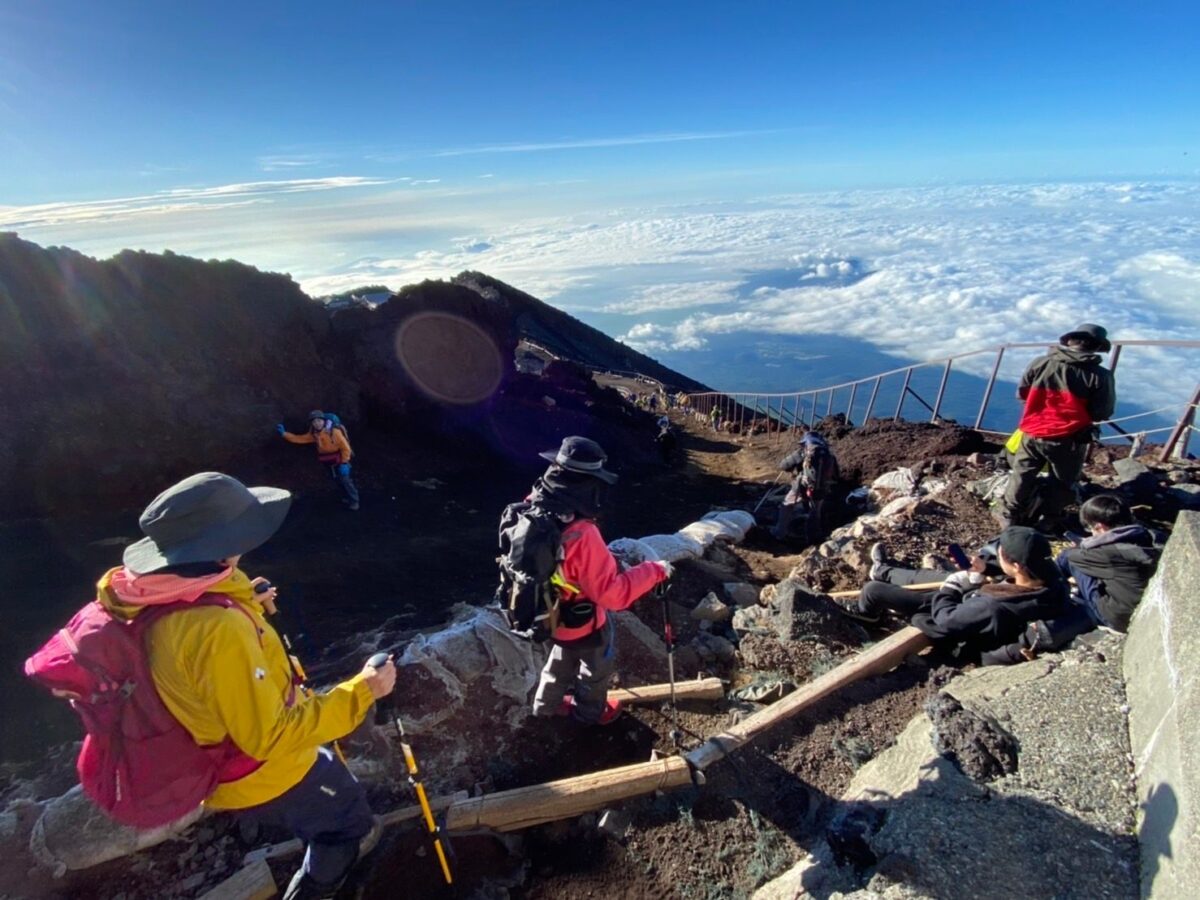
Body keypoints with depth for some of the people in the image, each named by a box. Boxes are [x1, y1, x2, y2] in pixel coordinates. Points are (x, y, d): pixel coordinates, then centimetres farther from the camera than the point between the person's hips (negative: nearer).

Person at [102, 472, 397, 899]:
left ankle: (337, 845, 58)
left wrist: (246, 612, 1)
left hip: (225, 762, 8)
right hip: (266, 776, -8)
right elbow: (271, 736, -34)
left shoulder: (165, 601, -12)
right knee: (350, 819, 17)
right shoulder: (218, 628, -40)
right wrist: (360, 691, -28)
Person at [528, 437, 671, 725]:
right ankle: (590, 712, 52)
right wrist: (653, 571, -21)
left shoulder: (533, 510, -18)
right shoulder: (581, 535, -41)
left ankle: (547, 704, 58)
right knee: (597, 667, 26)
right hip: (583, 624, -6)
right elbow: (613, 593, -33)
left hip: (548, 616, 6)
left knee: (561, 661, 35)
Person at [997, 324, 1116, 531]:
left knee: (1021, 477, 16)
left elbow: (1021, 393, 9)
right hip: (1068, 441, -2)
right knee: (1061, 484, 15)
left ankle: (1009, 517, 22)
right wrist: (1084, 411, 15)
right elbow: (1103, 413, -5)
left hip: (1032, 434, 2)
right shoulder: (1100, 375, -8)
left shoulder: (1041, 363, -1)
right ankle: (1043, 523, 17)